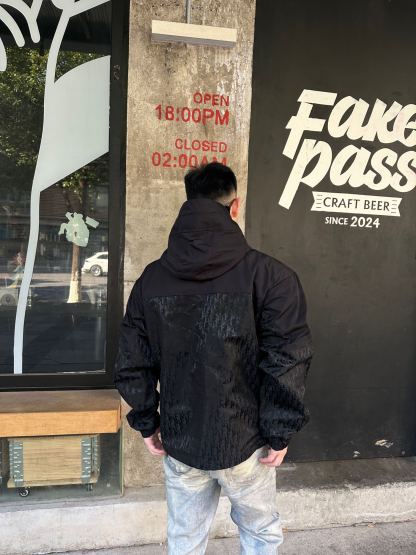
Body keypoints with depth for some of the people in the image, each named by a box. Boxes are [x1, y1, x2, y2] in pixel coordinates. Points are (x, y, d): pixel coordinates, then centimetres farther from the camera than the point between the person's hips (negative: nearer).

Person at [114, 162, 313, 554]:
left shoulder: (152, 278, -4)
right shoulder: (269, 275, -15)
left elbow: (132, 363, 0)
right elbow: (288, 364, -17)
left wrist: (147, 423, 11)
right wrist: (280, 433, -5)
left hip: (178, 442, 3)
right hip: (245, 442, -2)